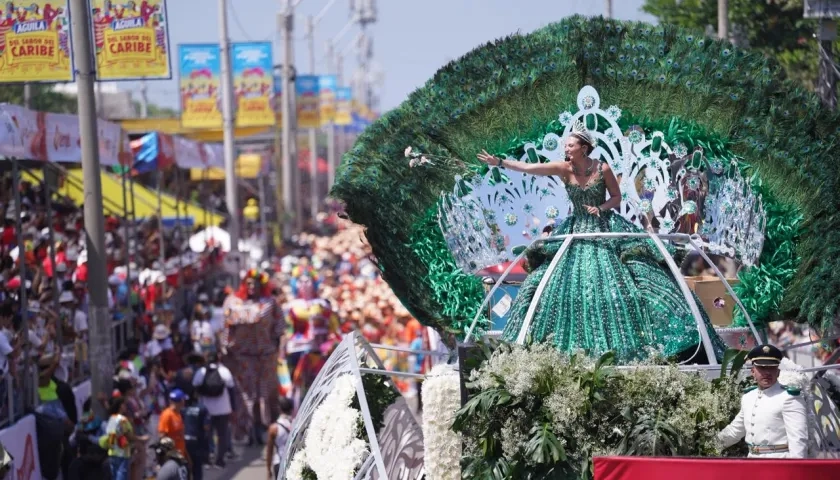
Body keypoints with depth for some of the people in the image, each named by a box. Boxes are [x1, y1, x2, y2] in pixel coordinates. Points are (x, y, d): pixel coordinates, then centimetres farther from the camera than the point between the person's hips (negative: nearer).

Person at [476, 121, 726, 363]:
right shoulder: (564, 169, -8)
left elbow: (617, 197, 1)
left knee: (617, 282, -7)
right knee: (567, 285, -1)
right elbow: (528, 167, -16)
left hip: (606, 231, -2)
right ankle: (578, 345, 10)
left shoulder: (602, 169, -11)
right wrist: (500, 163, -25)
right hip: (577, 232, 2)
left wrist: (602, 208, -19)